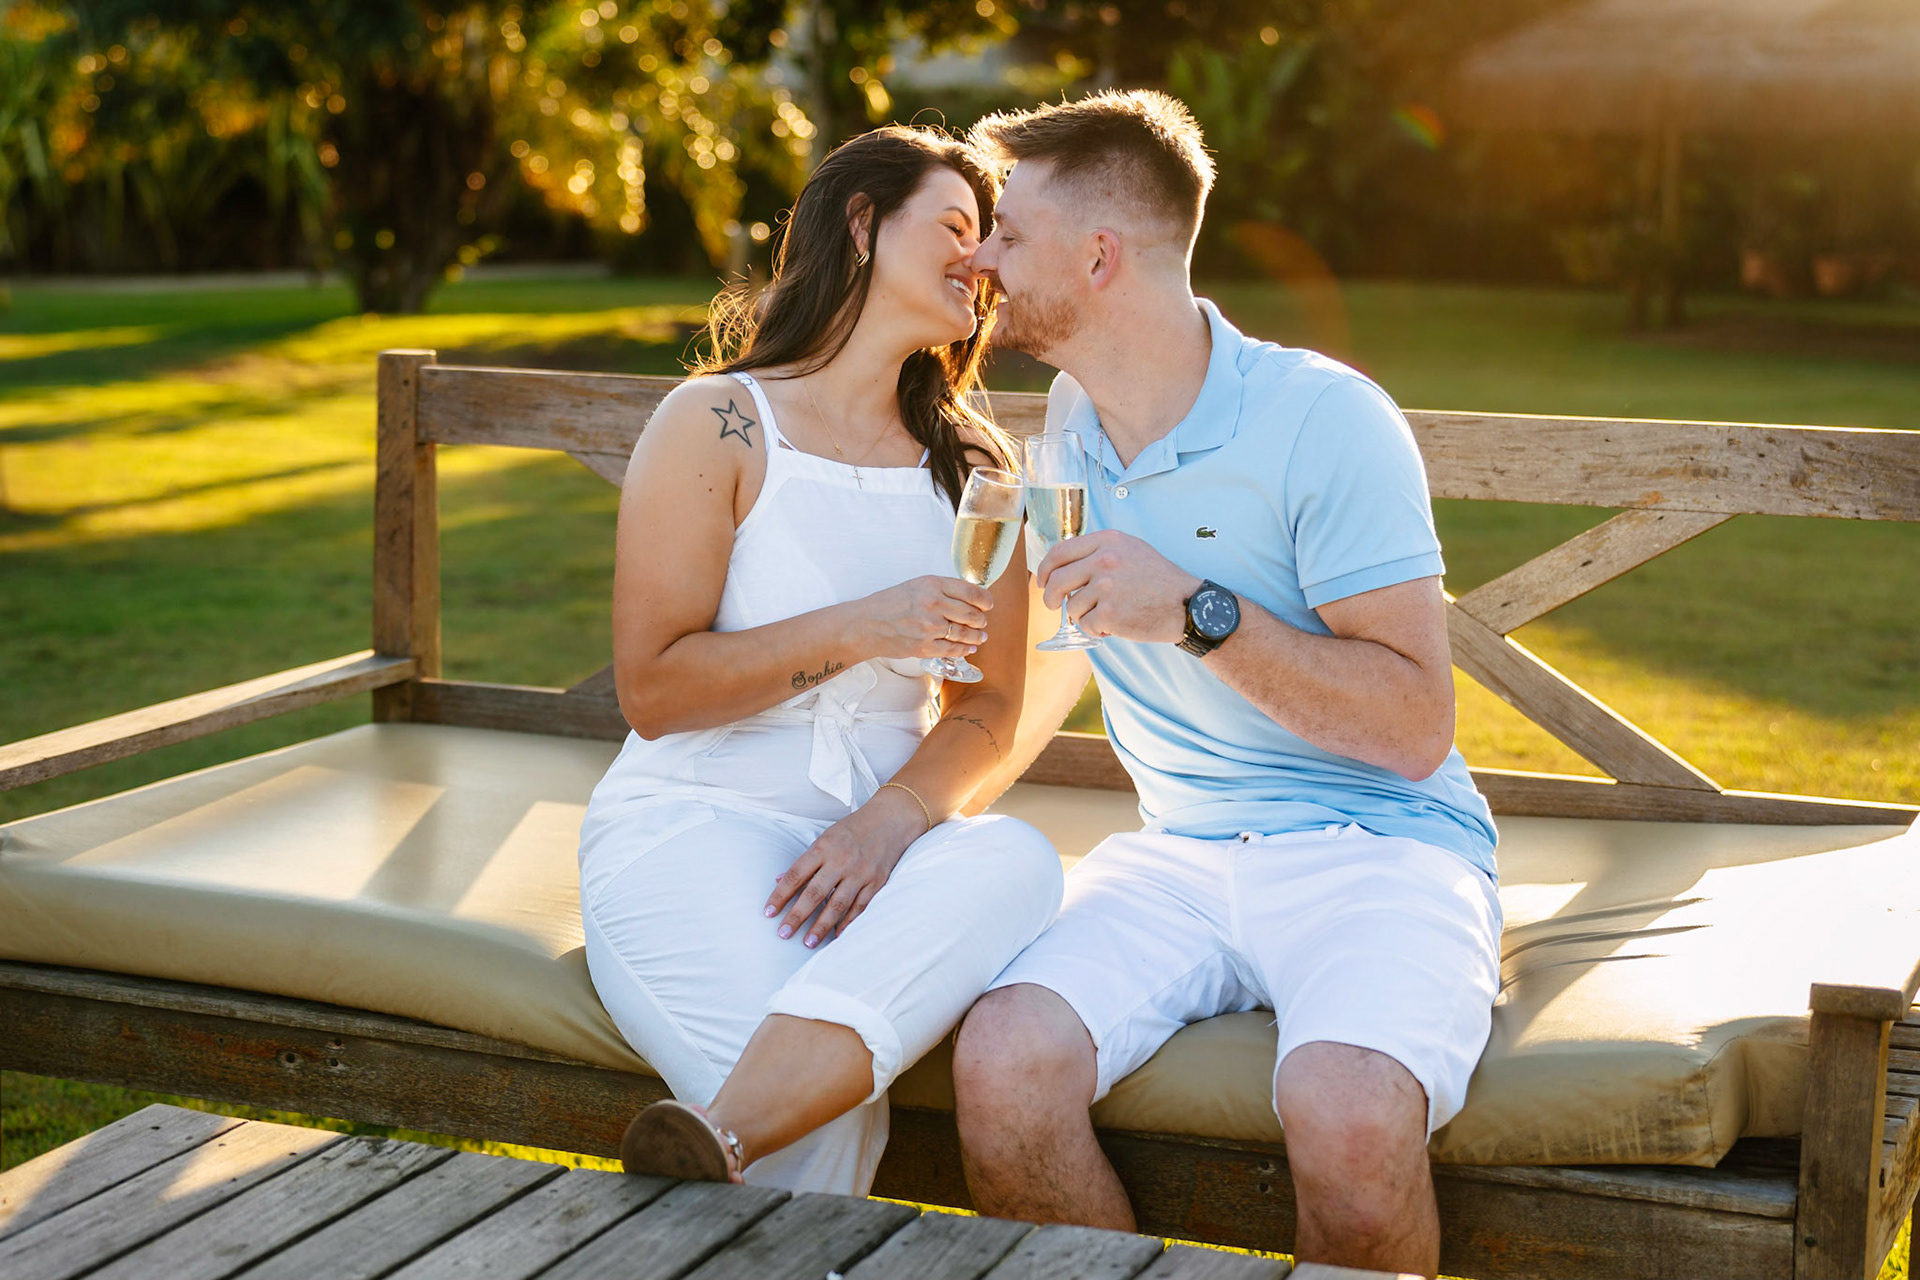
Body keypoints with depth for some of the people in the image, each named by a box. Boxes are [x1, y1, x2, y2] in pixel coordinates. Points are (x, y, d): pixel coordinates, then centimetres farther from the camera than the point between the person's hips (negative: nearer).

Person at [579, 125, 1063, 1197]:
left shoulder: (974, 466, 16)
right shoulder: (717, 424, 1)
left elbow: (989, 706, 10)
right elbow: (652, 688, -4)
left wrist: (892, 819, -11)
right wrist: (856, 632, -15)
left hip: (886, 836, 4)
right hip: (694, 821, -4)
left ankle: (719, 1143, -46)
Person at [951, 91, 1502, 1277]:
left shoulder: (1324, 419, -9)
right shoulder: (1074, 420, 13)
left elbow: (1416, 726, -12)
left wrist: (1200, 614, -20)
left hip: (1379, 842, -5)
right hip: (1180, 854, 5)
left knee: (1346, 1110, -36)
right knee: (1004, 1065, -26)